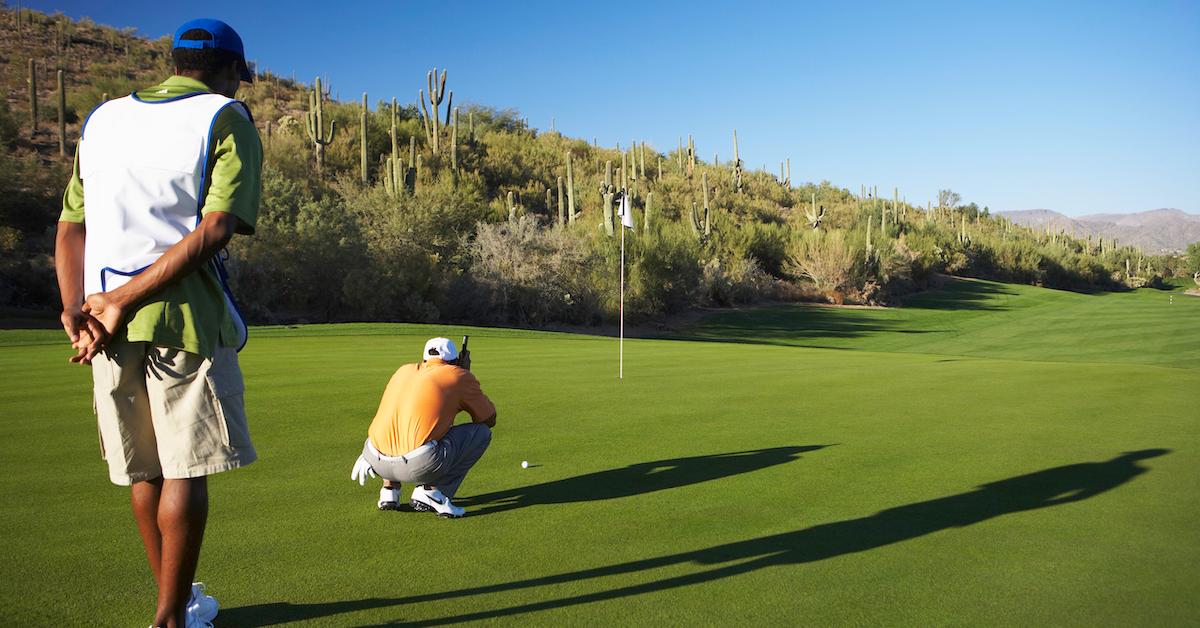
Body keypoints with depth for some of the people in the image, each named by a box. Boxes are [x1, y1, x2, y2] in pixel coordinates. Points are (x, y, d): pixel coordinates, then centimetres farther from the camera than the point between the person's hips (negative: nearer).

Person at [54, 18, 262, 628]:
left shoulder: (103, 118, 20)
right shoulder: (228, 119, 1)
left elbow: (69, 227, 13)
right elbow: (215, 229, -13)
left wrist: (76, 307, 3)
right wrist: (122, 301, -12)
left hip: (108, 322, 6)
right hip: (185, 315, -6)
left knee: (144, 469, 14)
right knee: (186, 469, 2)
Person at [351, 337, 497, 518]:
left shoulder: (404, 370, 23)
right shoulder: (459, 376, 8)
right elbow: (490, 419, 20)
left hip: (377, 460, 6)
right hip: (421, 465, -6)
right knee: (482, 432, 13)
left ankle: (389, 489, 18)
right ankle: (431, 490, 2)